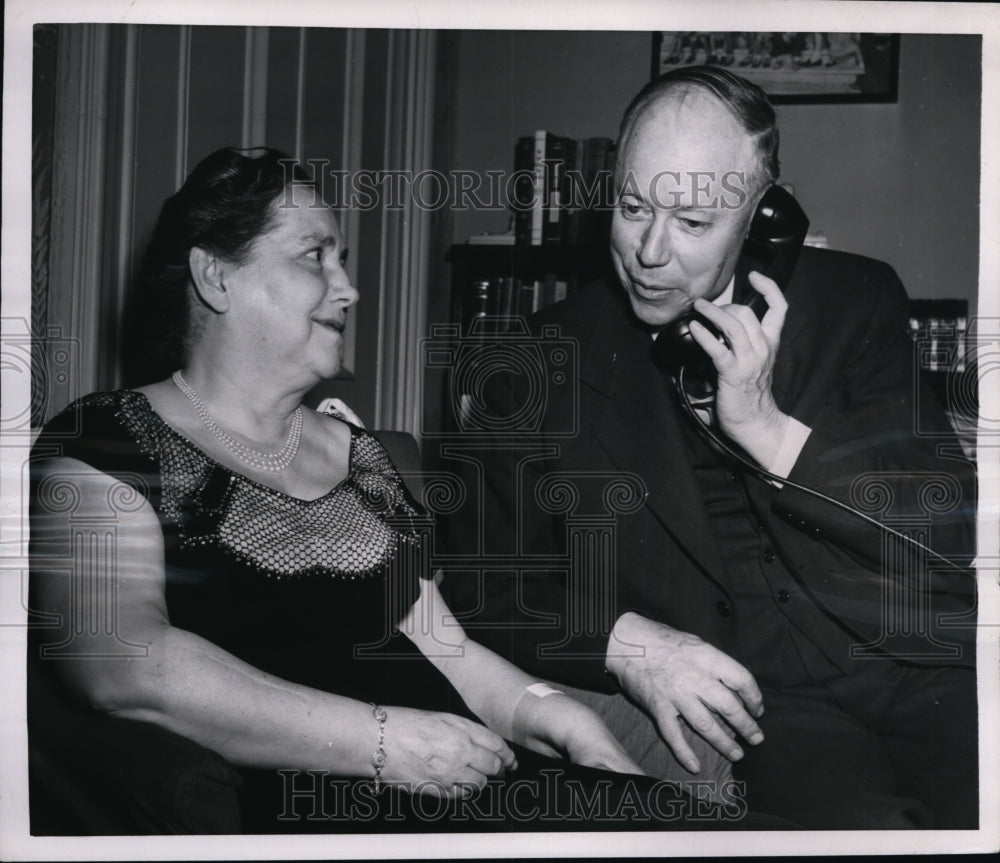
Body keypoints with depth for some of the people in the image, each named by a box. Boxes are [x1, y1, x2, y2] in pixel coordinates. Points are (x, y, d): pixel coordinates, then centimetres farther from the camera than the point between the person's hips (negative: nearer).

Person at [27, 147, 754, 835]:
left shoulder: (357, 455, 22)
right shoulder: (103, 447, 2)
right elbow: (121, 665, -14)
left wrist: (535, 707, 0)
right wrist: (379, 740, -16)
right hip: (272, 807, -6)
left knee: (676, 815, -20)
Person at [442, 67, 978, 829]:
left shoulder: (854, 302, 6)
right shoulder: (550, 360, 4)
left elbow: (952, 529, 0)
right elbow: (482, 587, 6)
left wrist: (768, 431, -11)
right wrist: (624, 643, -12)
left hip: (914, 660, 1)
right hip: (748, 698, -1)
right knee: (860, 818, -31)